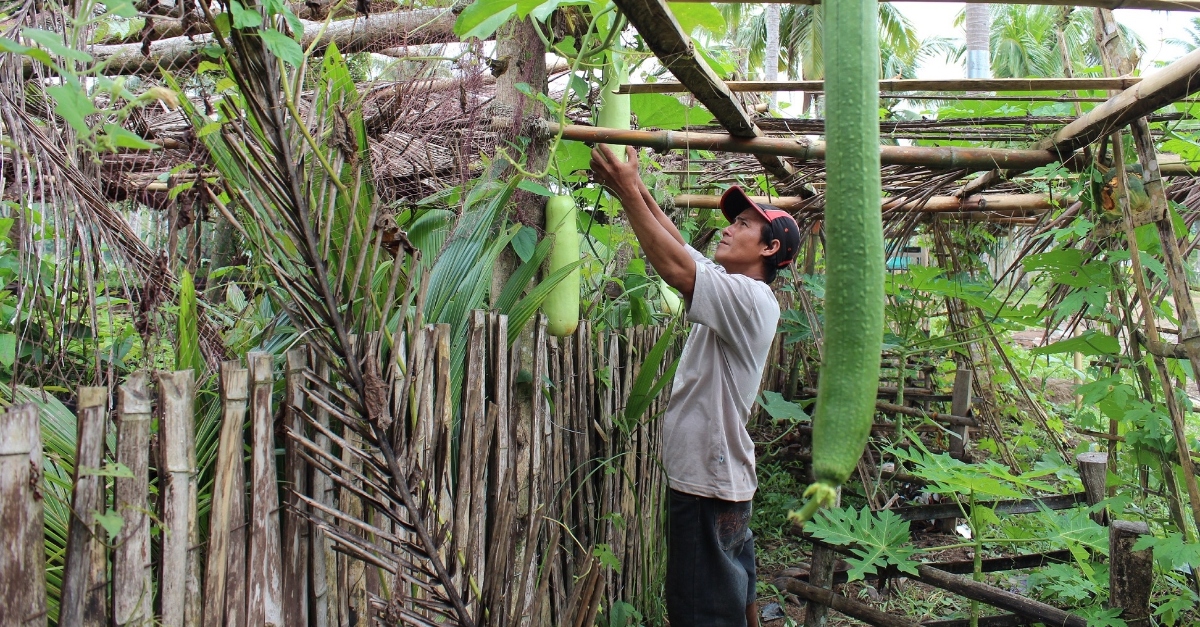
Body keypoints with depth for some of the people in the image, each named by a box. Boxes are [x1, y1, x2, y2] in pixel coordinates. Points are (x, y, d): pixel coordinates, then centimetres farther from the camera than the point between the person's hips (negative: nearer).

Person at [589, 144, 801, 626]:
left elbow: (675, 266, -28)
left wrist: (628, 191, -24)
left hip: (710, 483, -10)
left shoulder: (750, 298, -17)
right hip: (716, 477, 10)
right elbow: (680, 247, 13)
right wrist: (636, 186, 3)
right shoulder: (729, 284, 12)